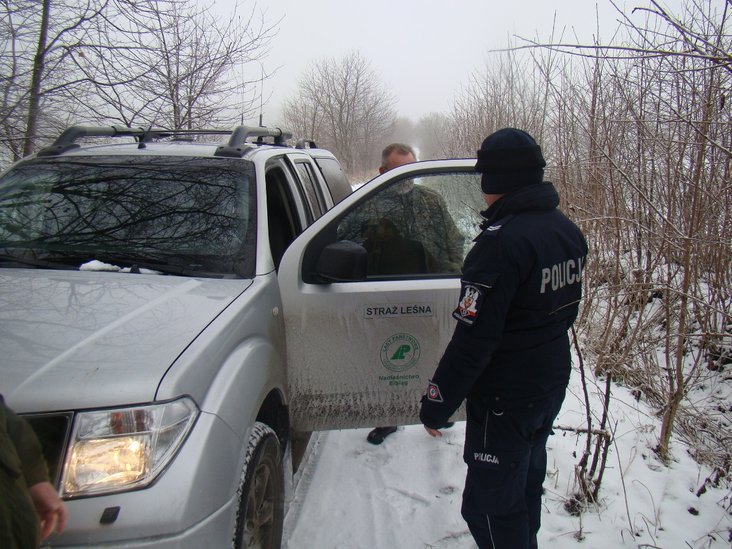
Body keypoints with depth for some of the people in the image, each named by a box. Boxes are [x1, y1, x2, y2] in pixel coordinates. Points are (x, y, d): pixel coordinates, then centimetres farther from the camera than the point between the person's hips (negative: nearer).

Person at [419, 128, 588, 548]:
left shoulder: (502, 241, -26)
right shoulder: (568, 231, 2)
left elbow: (474, 337, -27)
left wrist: (437, 403, -19)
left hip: (506, 396, -9)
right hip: (553, 384, 9)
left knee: (490, 504, 5)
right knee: (527, 483, 27)